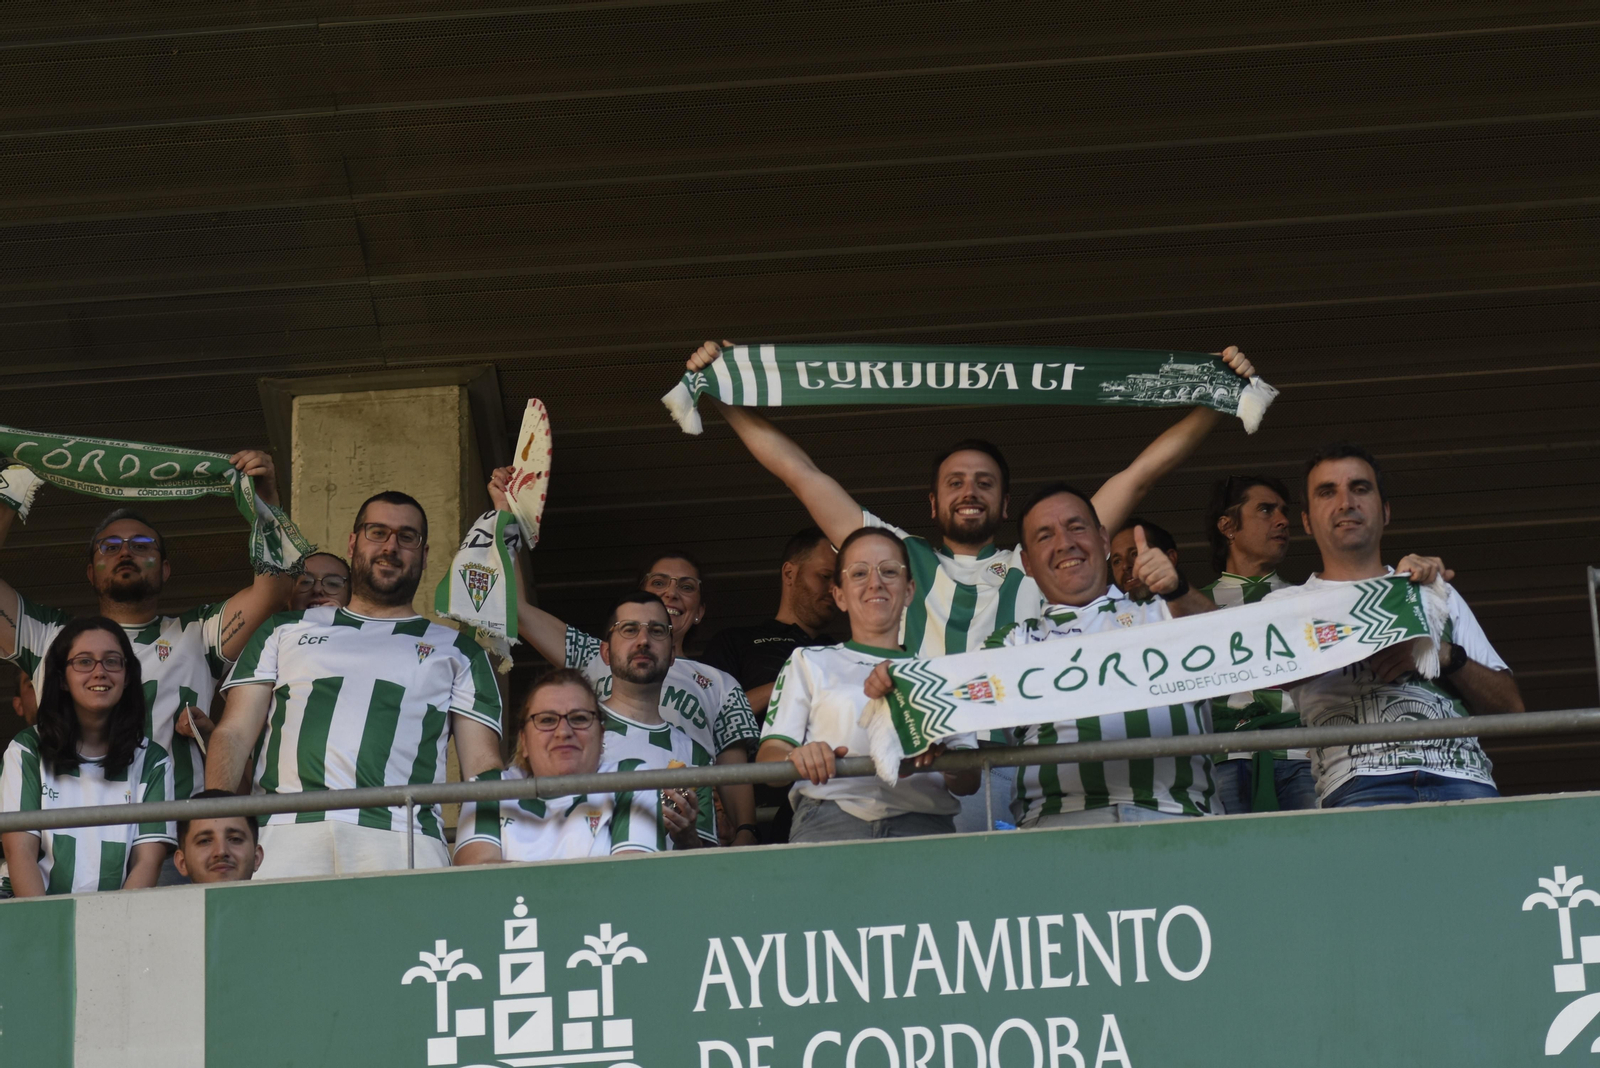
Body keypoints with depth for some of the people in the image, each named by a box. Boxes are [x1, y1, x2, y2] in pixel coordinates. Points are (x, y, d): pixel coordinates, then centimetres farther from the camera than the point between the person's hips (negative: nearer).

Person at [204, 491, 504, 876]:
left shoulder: (457, 652, 25)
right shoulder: (286, 630, 28)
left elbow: (482, 766, 15)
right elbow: (234, 733, 20)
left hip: (400, 837, 0)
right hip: (287, 829, 1)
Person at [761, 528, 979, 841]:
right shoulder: (810, 663, 25)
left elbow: (969, 780, 15)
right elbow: (769, 756, 11)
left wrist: (944, 759, -11)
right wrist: (799, 758, -15)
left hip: (921, 822, 0)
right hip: (831, 822, 0)